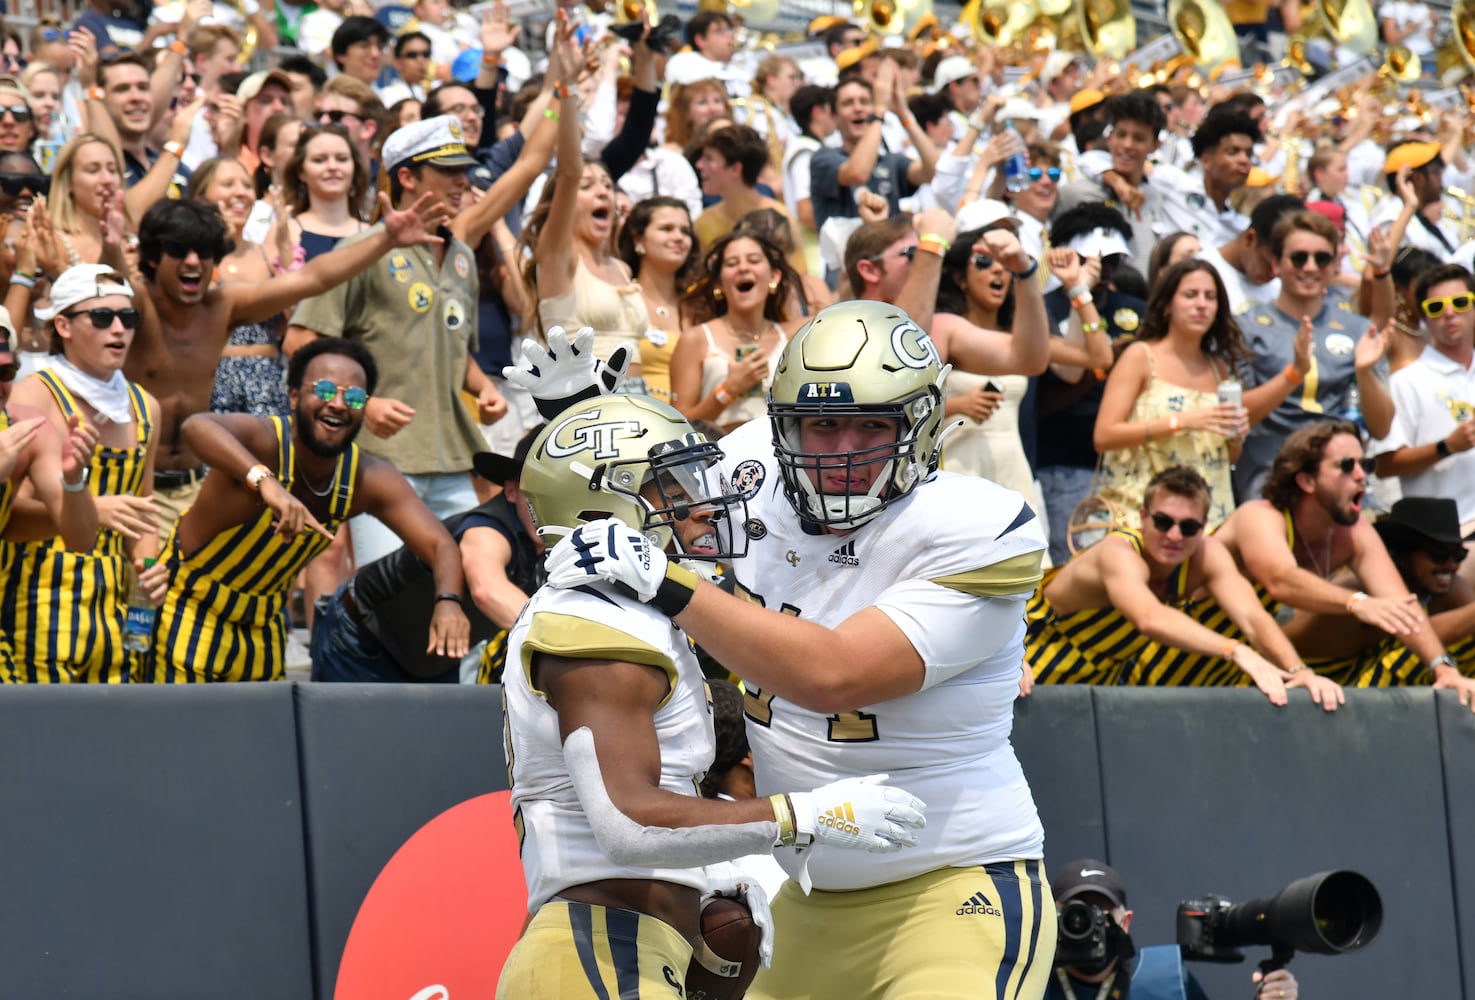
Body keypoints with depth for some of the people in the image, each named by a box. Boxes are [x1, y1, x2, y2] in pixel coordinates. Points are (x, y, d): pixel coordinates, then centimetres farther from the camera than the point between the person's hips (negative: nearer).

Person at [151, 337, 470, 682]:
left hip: (264, 623, 6)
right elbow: (196, 427, -52)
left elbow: (439, 544, -17)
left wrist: (448, 601, -40)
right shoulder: (266, 441, -30)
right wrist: (263, 479, -69)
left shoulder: (370, 479, -12)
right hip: (188, 610, -6)